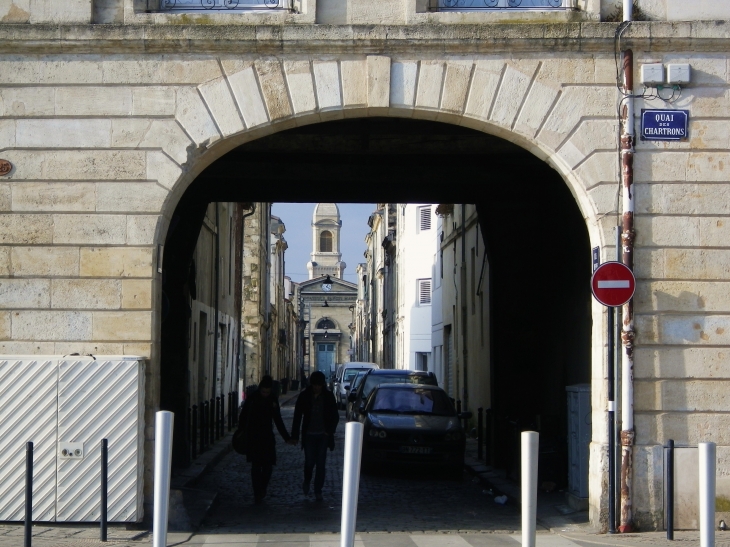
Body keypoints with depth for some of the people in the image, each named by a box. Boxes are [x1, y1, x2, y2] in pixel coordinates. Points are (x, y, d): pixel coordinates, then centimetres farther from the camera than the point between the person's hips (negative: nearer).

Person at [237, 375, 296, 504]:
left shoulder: (273, 400, 5)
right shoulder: (252, 398, -5)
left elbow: (278, 420, 13)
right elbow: (243, 416, -3)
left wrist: (287, 438, 11)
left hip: (267, 437, 3)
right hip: (253, 437, -3)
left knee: (268, 465, 0)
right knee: (256, 465, -6)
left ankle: (262, 490, 20)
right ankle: (258, 493, 0)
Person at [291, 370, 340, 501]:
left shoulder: (328, 396, 0)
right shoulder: (304, 396, -1)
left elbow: (335, 416, 7)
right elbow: (297, 416, 2)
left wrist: (330, 431, -4)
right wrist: (295, 435, -1)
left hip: (323, 435, 0)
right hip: (309, 435, 0)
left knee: (321, 464, 0)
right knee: (309, 461, -4)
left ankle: (318, 491, 8)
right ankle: (307, 482, 25)